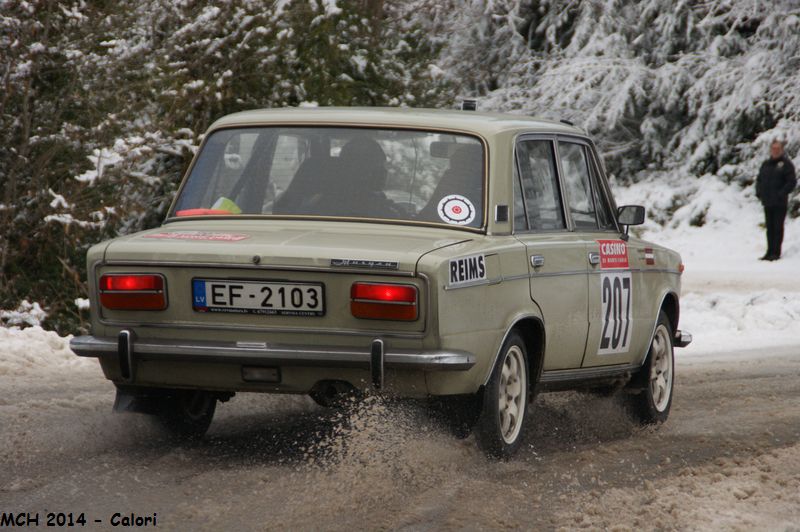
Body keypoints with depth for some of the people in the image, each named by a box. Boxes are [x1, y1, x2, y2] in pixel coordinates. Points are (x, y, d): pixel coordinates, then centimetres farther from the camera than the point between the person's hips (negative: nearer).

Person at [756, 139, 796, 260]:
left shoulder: (786, 164, -5)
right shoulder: (766, 164, 13)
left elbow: (792, 182, -10)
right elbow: (759, 179, 21)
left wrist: (781, 194, -17)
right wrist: (759, 192, 5)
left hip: (780, 203, -6)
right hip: (767, 202, 6)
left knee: (778, 227, -3)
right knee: (770, 228, 10)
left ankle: (776, 252, -1)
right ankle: (770, 251, 16)